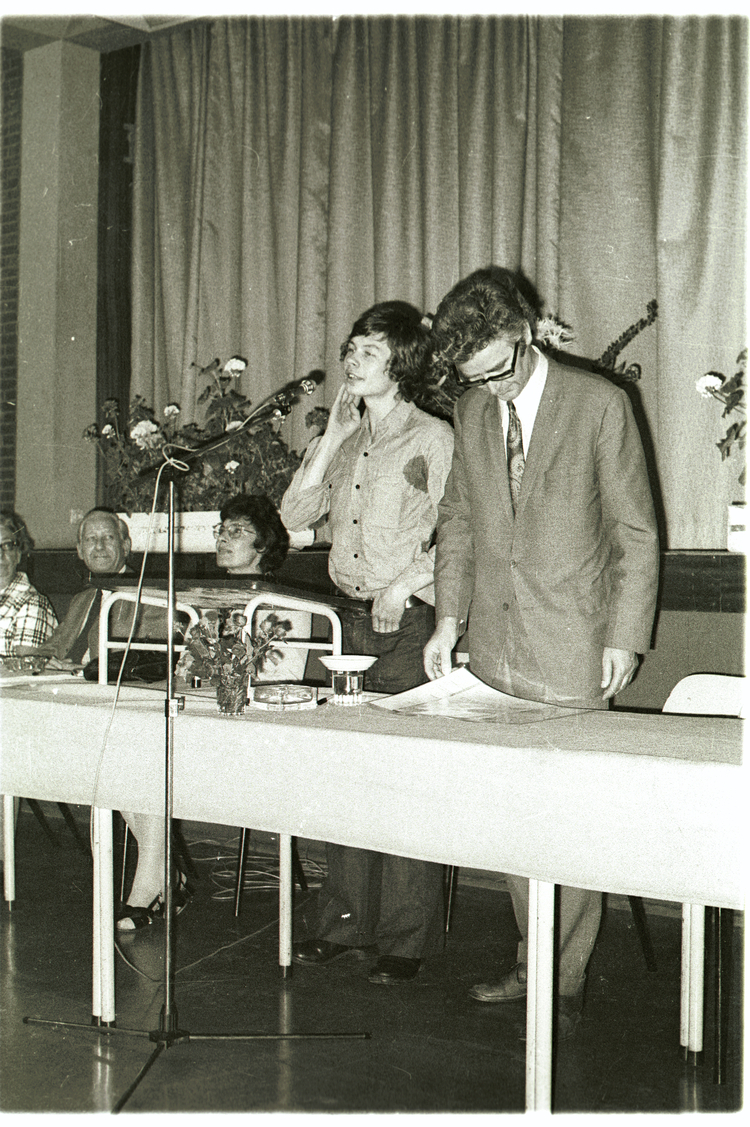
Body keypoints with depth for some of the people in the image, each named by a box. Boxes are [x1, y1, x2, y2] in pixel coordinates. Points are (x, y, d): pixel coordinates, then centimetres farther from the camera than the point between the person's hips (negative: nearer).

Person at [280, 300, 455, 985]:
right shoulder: (346, 442, 16)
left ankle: (406, 940, 5)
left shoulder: (432, 439, -4)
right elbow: (295, 515, 8)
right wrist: (333, 438, 3)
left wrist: (404, 584, -15)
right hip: (352, 619, 6)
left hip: (410, 621, -6)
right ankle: (346, 923, 19)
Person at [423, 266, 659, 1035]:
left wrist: (625, 637, -6)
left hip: (573, 651, -5)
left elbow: (636, 532, -3)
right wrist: (449, 619, 8)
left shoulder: (600, 404, -6)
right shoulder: (471, 412, 8)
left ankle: (567, 981, 15)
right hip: (494, 645, 5)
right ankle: (533, 960, 26)